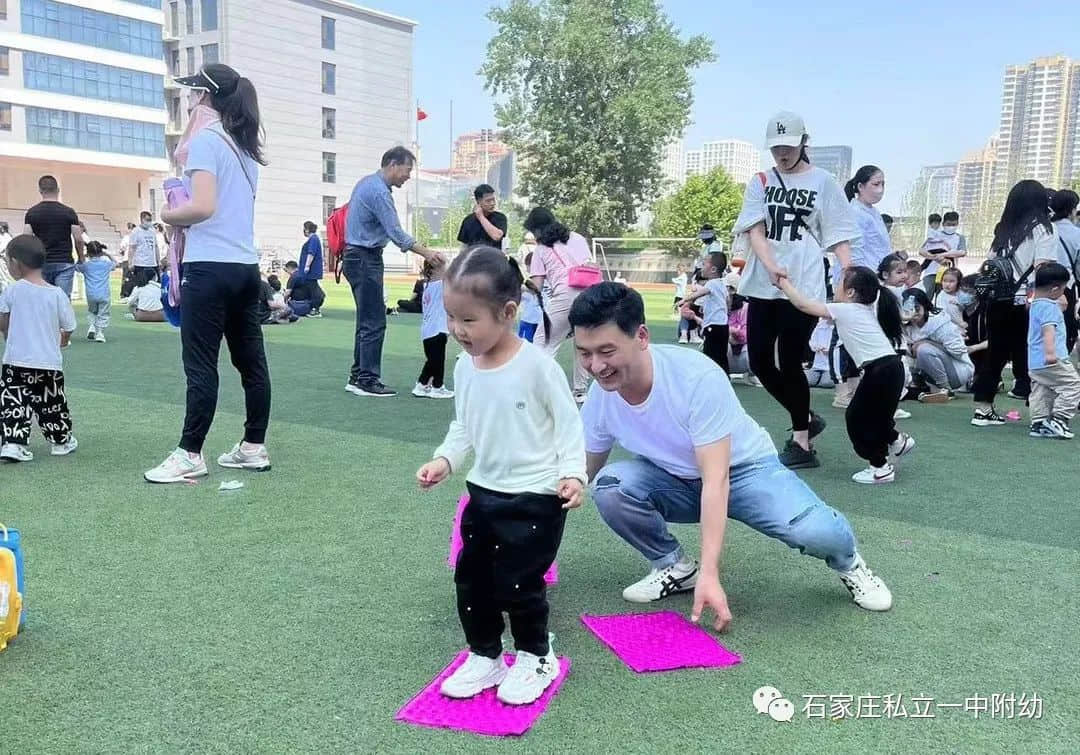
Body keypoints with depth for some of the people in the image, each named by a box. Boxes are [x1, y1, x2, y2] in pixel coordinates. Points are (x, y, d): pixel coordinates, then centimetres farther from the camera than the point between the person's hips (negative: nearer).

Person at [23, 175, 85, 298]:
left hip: (41, 264, 2)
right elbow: (78, 239, -3)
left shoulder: (32, 213, 2)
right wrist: (81, 258, 12)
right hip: (65, 263, -2)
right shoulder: (69, 212, -2)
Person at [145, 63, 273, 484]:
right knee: (251, 360, 9)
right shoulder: (246, 145, 17)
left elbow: (203, 207, -19)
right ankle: (254, 447, 17)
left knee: (200, 365, -3)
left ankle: (190, 456, 3)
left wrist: (168, 215, -1)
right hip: (246, 266, 8)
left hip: (211, 267, -8)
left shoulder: (205, 139, -8)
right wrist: (182, 223, 10)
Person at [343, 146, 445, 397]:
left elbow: (350, 209, 24)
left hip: (356, 256, 10)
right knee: (374, 322, -9)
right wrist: (426, 253, -18)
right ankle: (367, 380, -6)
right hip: (366, 259, -10)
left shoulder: (366, 182, 15)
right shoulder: (379, 191, -17)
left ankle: (357, 377, 15)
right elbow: (396, 233, -22)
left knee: (366, 320, 11)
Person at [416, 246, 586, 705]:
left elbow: (568, 424, -11)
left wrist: (572, 473, -22)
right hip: (483, 493, 7)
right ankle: (484, 656, 32)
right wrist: (445, 460, -5)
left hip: (536, 499, -7)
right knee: (470, 580, 12)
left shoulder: (538, 366, -19)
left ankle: (535, 658, 26)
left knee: (518, 584, 1)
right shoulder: (464, 368, 0)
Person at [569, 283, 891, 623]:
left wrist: (709, 573, -40)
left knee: (816, 532, -31)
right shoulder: (598, 400, -17)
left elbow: (716, 480, -34)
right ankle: (674, 566, -1)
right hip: (676, 481, 4)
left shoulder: (697, 376, -32)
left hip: (744, 469, -3)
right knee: (609, 485, -28)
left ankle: (847, 563, 9)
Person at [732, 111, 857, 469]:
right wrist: (771, 266, -20)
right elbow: (755, 231, -2)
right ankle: (806, 419, 26)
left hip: (804, 287, -4)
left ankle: (801, 442, 9)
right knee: (760, 362, 4)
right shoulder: (760, 183, 10)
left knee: (790, 363, -5)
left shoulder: (823, 182, 3)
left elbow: (839, 236, 1)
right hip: (763, 286, 4)